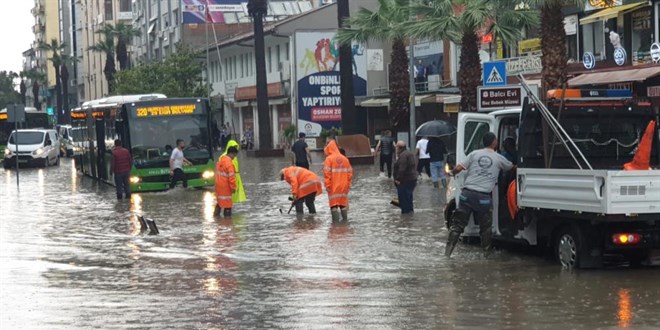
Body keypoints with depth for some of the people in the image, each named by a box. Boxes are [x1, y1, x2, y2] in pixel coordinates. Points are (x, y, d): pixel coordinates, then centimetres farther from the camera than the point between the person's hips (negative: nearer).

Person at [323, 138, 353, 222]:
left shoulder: (329, 159, -10)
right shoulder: (344, 158, 6)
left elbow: (327, 173, -15)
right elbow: (350, 172, 8)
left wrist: (327, 185, -9)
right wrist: (348, 184, 15)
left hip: (333, 187, -5)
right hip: (344, 186, 5)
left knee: (333, 203, 1)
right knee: (343, 202, 14)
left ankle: (335, 220, -4)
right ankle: (345, 219, 16)